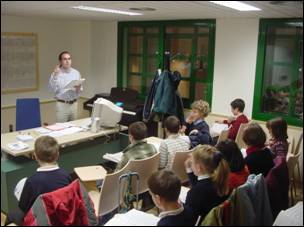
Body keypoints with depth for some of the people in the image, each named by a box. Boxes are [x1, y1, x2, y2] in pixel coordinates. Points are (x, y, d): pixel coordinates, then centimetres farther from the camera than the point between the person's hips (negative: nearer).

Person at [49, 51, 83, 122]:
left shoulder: (76, 73, 7)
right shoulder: (56, 73, -3)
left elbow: (80, 90, 8)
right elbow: (53, 89, -15)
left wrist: (78, 89, -14)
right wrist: (55, 75, -21)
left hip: (74, 104, 4)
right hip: (62, 105, -4)